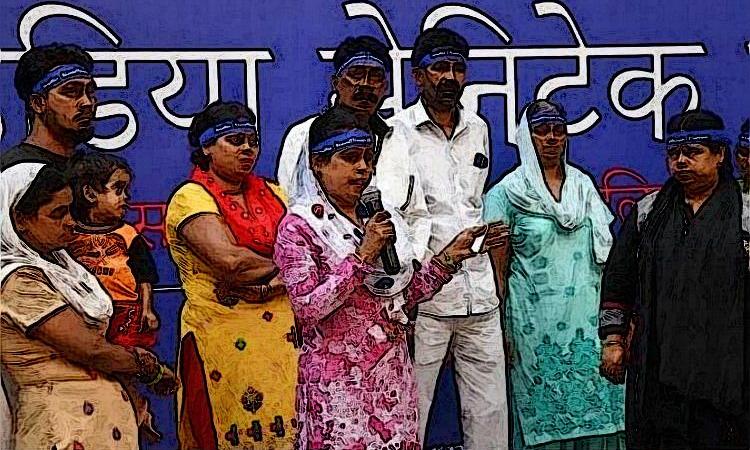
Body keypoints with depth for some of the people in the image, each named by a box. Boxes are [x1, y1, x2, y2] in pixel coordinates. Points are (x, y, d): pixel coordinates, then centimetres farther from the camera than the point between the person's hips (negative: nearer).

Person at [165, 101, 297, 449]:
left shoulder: (271, 194, 15)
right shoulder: (191, 197, -3)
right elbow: (228, 259, -18)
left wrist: (277, 281, -14)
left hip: (282, 334, 5)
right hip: (223, 338, -5)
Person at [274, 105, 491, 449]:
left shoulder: (376, 218, 10)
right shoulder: (299, 227, -8)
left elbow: (404, 293, 11)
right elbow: (307, 308, -18)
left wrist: (450, 256, 2)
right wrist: (362, 256, -20)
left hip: (393, 372, 6)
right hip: (339, 379, -6)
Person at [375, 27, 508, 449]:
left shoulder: (478, 129, 14)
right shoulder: (400, 131, -4)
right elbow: (387, 209, -17)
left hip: (480, 292, 5)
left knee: (491, 412, 10)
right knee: (409, 413, 1)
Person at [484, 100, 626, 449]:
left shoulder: (584, 185, 12)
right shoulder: (507, 193, -1)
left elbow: (605, 253, 16)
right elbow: (498, 270, -2)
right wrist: (503, 334, -6)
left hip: (589, 317, 4)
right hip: (537, 324, -4)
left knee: (597, 408, 4)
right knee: (544, 412, 1)